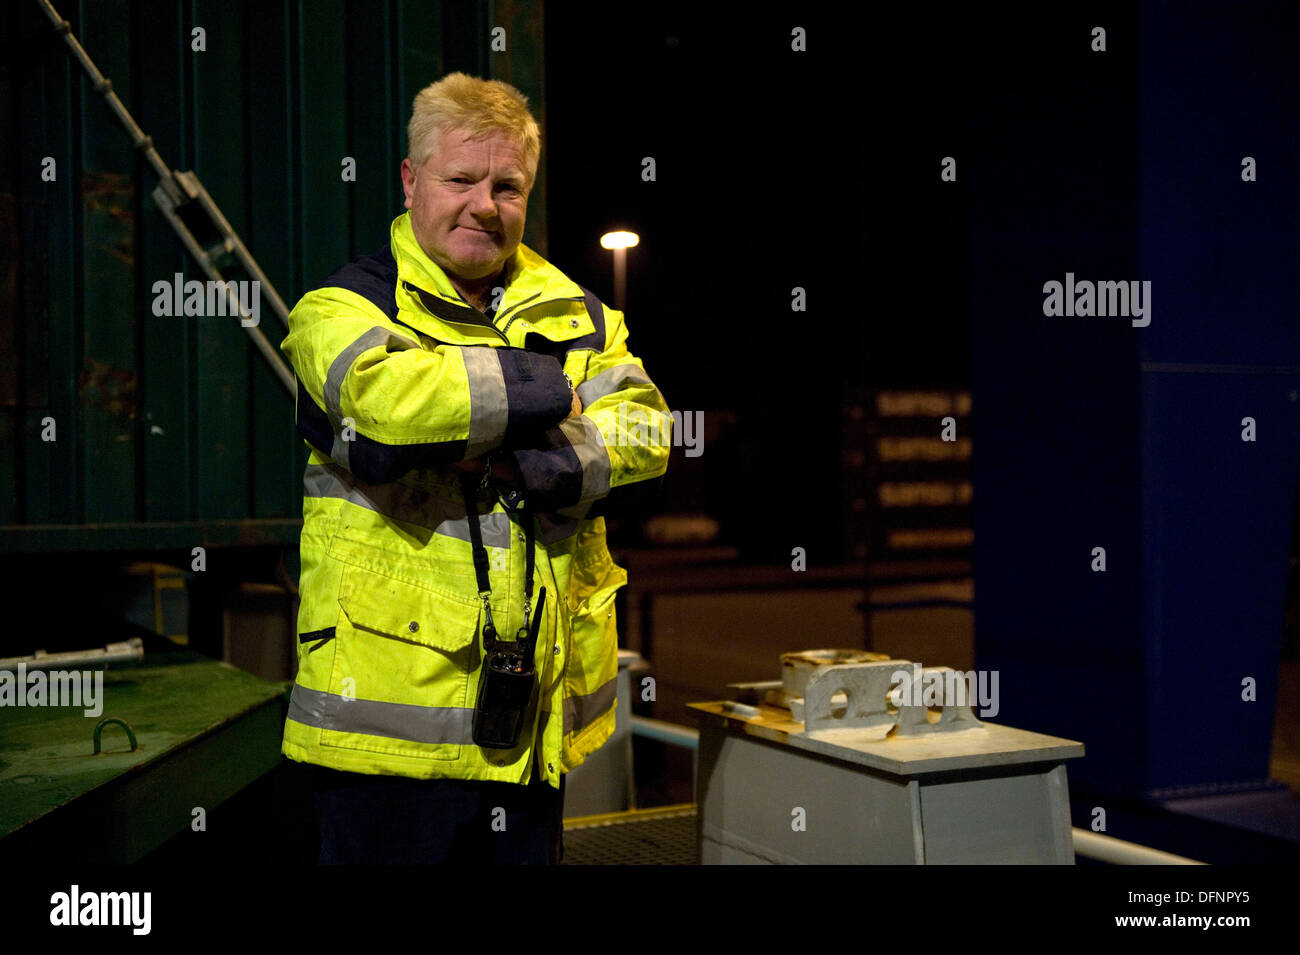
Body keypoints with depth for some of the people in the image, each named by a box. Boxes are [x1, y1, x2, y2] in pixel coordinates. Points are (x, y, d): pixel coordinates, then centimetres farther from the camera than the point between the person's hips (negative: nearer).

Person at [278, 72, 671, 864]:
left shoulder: (573, 315, 12)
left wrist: (533, 467, -19)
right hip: (392, 705, -4)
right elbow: (389, 397, -25)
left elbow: (646, 441, -2)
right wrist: (543, 385, -12)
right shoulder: (343, 308, -2)